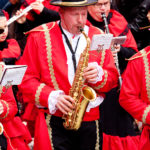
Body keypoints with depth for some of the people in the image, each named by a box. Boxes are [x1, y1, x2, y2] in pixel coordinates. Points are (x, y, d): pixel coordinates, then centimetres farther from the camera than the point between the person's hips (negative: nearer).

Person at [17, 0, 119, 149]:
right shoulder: (39, 36, 2)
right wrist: (51, 97, -15)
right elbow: (26, 78, -1)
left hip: (90, 120, 3)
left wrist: (99, 75, -10)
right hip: (53, 122, -3)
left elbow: (113, 77, 13)